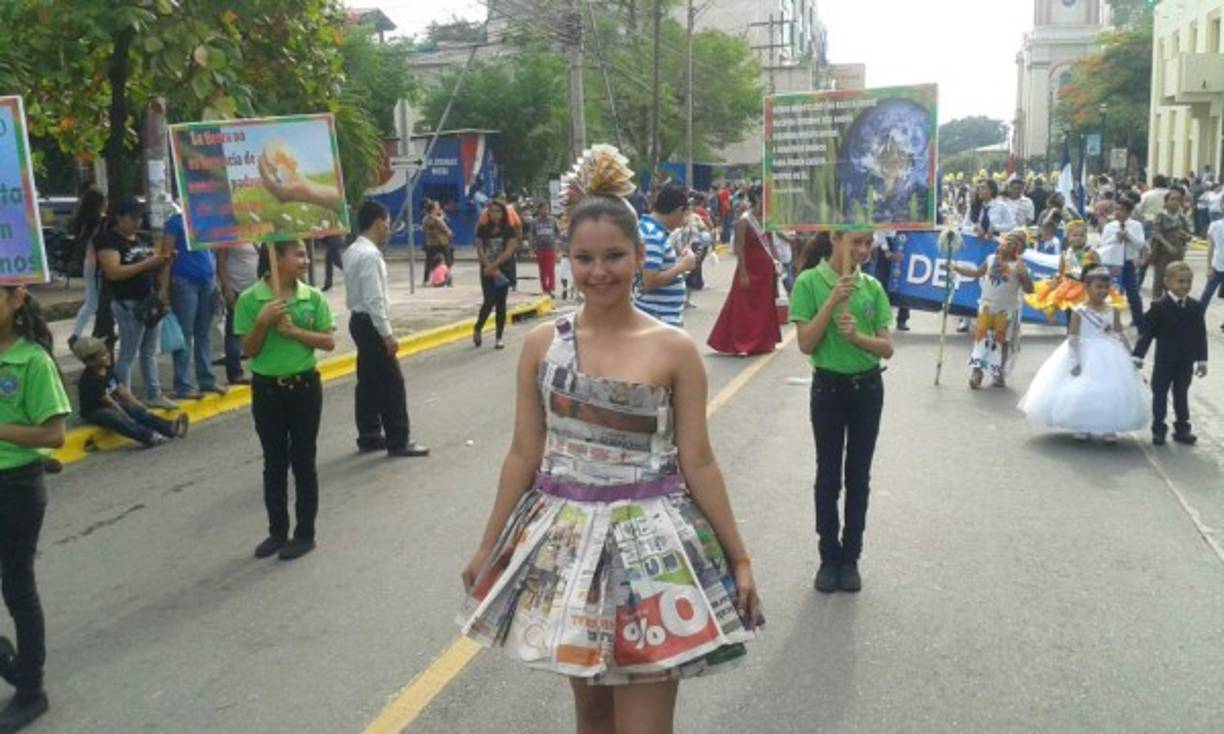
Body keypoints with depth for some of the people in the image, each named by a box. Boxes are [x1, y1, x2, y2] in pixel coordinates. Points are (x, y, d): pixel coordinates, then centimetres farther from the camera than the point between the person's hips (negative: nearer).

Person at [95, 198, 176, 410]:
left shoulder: (139, 239, 16)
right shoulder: (108, 241, -9)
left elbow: (153, 271, 23)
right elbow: (113, 272, -21)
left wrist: (163, 262, 1)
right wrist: (146, 263, -21)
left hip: (149, 301, 8)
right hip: (128, 304, -8)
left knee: (149, 352, 14)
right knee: (128, 355, -3)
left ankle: (154, 395, 22)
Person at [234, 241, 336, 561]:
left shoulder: (312, 297, -4)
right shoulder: (250, 299, -8)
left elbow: (329, 342, -3)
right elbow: (248, 350, -6)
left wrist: (294, 330, -16)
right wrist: (263, 322, -22)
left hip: (305, 386, 0)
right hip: (267, 389, 0)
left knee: (303, 462, 6)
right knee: (274, 463, 11)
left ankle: (305, 534, 17)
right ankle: (277, 532, 24)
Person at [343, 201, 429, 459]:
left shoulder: (353, 251, 10)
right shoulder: (370, 255, -21)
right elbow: (374, 300, -24)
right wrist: (387, 335, -22)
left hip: (359, 320, 10)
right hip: (370, 323, -10)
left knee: (369, 381, 15)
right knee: (392, 382, -3)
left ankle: (369, 437, 23)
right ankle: (398, 441, 3)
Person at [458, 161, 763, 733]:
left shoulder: (674, 349, -7)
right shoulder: (543, 343, -1)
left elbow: (698, 463, -3)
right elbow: (523, 455, 5)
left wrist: (739, 557, -2)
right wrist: (488, 547, 8)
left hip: (649, 543, -2)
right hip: (564, 541, 3)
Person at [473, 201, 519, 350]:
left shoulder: (510, 230, -2)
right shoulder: (483, 229, 4)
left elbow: (508, 252, -10)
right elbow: (480, 251, -2)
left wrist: (493, 266, -17)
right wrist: (491, 268, -13)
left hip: (504, 270, 0)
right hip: (487, 271, 0)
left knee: (501, 302, 3)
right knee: (489, 301, -7)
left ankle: (499, 337, 9)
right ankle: (477, 328, 17)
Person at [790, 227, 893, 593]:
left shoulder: (872, 286, 0)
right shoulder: (809, 282, -10)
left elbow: (887, 347, -3)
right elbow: (806, 345, -15)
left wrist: (857, 336, -22)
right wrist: (833, 301, -23)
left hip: (868, 388, 3)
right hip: (829, 387, -3)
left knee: (859, 476, 10)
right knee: (828, 475, 6)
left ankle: (851, 558, 21)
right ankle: (829, 557, 18)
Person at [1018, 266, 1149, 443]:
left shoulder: (1113, 311, 2)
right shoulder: (1079, 312, -10)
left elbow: (1121, 336, 8)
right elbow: (1073, 339, -12)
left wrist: (1129, 358, 6)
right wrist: (1074, 362, -17)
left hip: (1109, 359, 4)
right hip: (1085, 358, -4)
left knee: (1111, 392, 6)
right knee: (1081, 392, 2)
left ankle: (1108, 428, 17)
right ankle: (1081, 428, 18)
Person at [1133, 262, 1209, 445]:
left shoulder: (1195, 307, 0)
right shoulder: (1159, 307, -11)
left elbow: (1200, 335, 5)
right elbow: (1147, 332, -11)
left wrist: (1202, 360, 6)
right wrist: (1138, 356, -14)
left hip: (1186, 362, 3)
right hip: (1164, 361, -3)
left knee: (1181, 394, 13)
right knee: (1160, 393, 6)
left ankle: (1182, 429, 22)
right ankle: (1158, 429, 14)